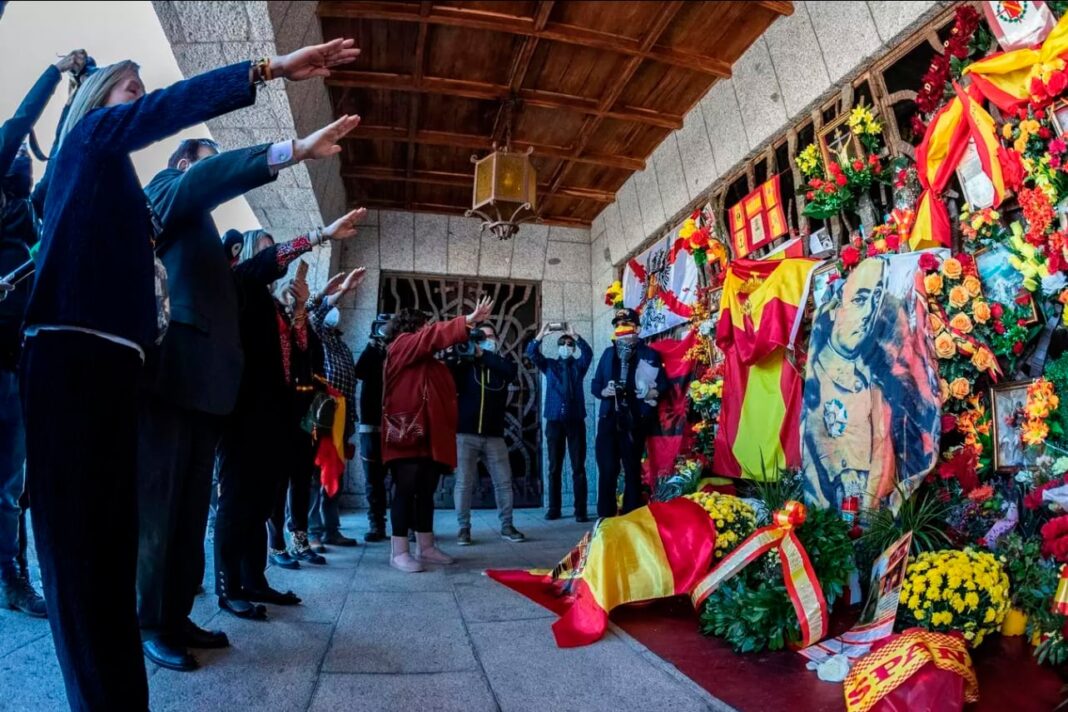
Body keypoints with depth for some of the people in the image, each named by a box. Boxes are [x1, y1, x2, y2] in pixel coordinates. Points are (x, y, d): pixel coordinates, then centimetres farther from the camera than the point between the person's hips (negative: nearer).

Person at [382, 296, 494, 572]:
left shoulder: (431, 363, 23)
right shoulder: (400, 346, 0)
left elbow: (446, 394, 14)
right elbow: (432, 337, -16)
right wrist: (468, 321, -21)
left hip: (431, 436, 8)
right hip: (407, 434, -8)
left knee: (427, 492, 10)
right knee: (406, 491, -7)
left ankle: (426, 547, 17)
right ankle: (398, 552, -1)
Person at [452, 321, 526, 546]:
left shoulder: (501, 363, 10)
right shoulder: (464, 363, 6)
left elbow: (512, 369, -13)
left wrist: (483, 354, -17)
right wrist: (461, 355, -16)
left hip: (494, 435, 2)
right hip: (466, 434, -2)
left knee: (504, 481, 5)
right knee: (464, 482, -2)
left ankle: (507, 526, 17)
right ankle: (464, 528, 9)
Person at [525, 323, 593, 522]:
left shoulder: (578, 365, 11)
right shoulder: (549, 364, 13)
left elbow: (588, 353, -9)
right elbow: (531, 353, -2)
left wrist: (575, 336, -22)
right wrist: (541, 335, -17)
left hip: (575, 420, -1)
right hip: (554, 420, 1)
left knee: (578, 467, -1)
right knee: (554, 467, 5)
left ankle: (580, 510, 1)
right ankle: (554, 509, 12)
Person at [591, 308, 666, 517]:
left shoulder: (649, 355, 4)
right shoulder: (608, 353, 15)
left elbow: (663, 384, -1)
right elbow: (595, 384, 15)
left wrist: (653, 392, -21)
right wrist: (603, 391, -6)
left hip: (634, 420, -2)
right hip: (609, 419, 2)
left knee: (633, 471, 5)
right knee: (607, 471, 0)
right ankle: (605, 519, 9)